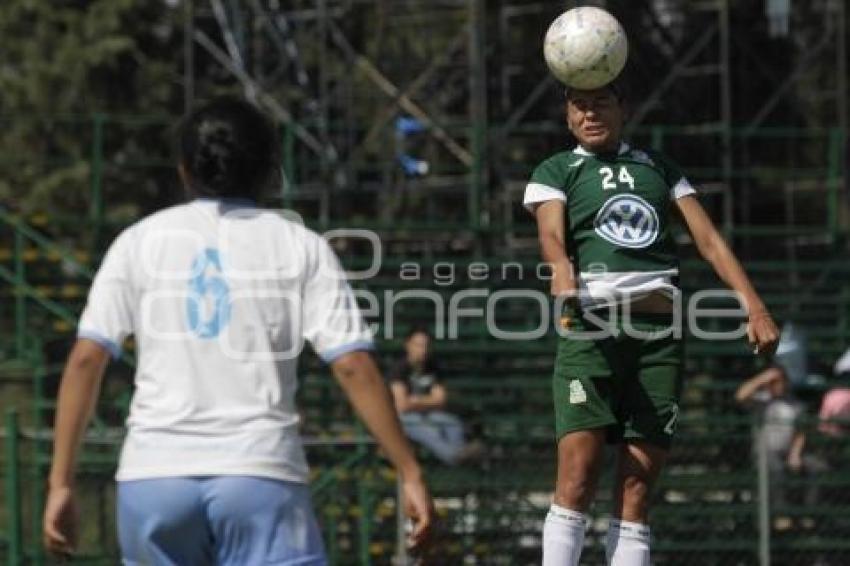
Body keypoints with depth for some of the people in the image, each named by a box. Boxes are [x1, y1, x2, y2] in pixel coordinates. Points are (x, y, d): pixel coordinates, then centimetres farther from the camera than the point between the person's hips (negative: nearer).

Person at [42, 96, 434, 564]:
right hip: (262, 473, -2)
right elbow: (354, 368, -1)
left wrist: (61, 482, 5)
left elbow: (85, 360, 3)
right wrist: (410, 474, 2)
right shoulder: (300, 247, 7)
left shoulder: (140, 241, 9)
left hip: (152, 475, 2)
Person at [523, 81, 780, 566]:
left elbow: (709, 239, 16)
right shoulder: (555, 172, 14)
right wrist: (563, 272, -30)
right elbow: (551, 235, -6)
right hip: (593, 323, -3)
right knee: (579, 475, -15)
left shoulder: (658, 166, 23)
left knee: (639, 484, -2)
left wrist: (755, 308, 3)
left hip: (661, 329, 3)